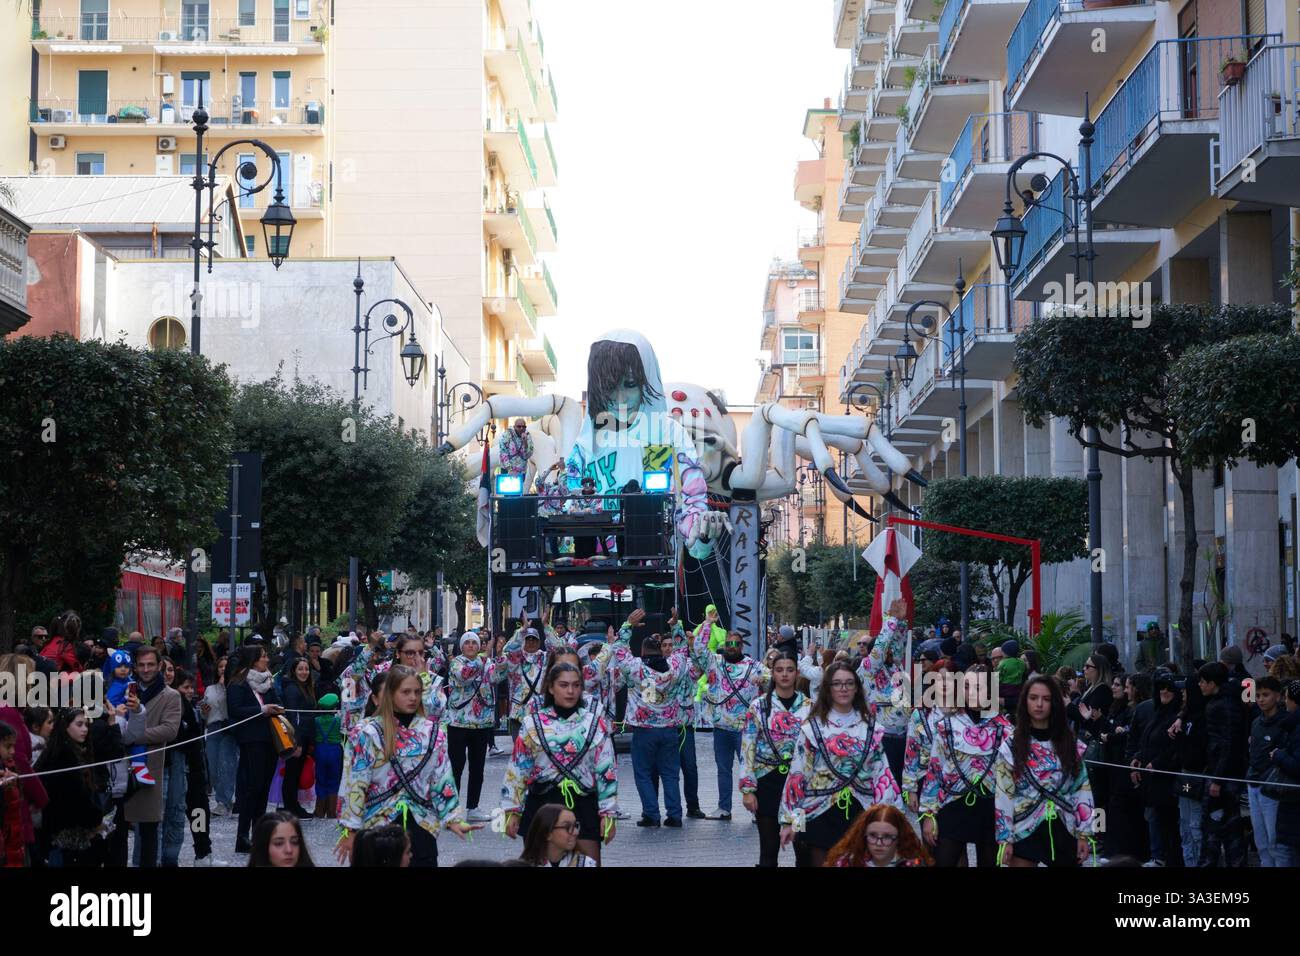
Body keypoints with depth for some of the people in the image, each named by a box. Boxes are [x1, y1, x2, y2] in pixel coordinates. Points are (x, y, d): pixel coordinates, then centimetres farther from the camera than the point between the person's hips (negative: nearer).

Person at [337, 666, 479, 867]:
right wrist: (350, 830, -8)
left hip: (422, 825, 3)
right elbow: (355, 784, -6)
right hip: (378, 825, -3)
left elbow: (443, 780, 7)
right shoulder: (367, 733, -5)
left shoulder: (432, 732, 6)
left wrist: (453, 818, -2)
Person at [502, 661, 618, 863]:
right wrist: (512, 811, 1)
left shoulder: (596, 722, 0)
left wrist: (608, 813, -3)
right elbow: (517, 770, 4)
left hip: (583, 805, 0)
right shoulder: (533, 723, 1)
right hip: (542, 804, 1)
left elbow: (606, 770, 0)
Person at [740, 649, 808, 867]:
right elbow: (747, 750, -3)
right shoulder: (759, 706, -2)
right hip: (768, 782, -1)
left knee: (804, 847, 1)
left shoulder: (809, 707, 4)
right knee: (769, 849, 5)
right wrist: (747, 789, -8)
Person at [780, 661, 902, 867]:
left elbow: (882, 772, 6)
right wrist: (789, 820, -7)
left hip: (859, 814, 2)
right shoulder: (813, 726, -3)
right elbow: (797, 773, -4)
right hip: (821, 813, -2)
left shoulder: (870, 727, 6)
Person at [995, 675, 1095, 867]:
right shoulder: (1011, 746, -2)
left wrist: (1084, 834, -2)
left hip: (1063, 832, 2)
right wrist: (1005, 839, -9)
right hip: (1025, 833, -2)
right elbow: (1003, 795, -4)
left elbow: (1082, 790, 4)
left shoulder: (1070, 744, 4)